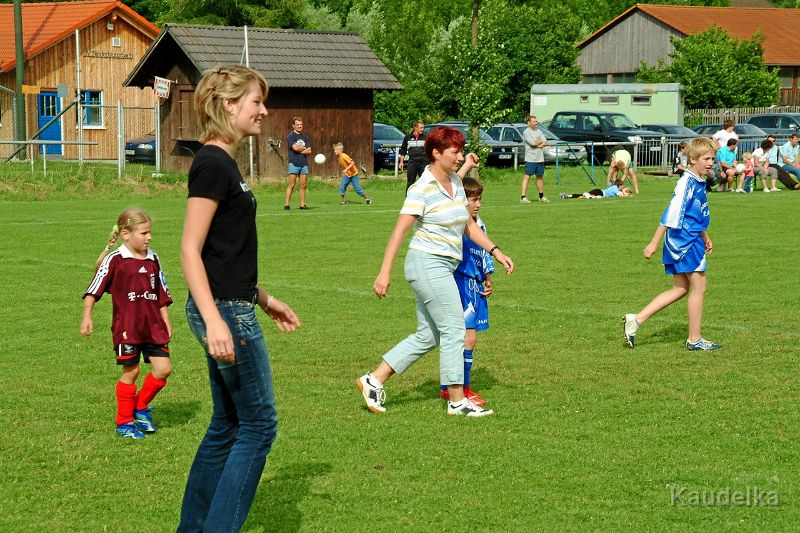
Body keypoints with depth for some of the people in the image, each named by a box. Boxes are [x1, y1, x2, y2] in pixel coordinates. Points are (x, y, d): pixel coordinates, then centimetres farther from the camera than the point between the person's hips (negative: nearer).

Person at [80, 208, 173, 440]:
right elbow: (94, 289, -9)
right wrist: (87, 317, -16)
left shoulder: (152, 259, 8)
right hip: (126, 327, -5)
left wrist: (166, 321, 15)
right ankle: (124, 422, 16)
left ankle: (141, 408, 20)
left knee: (163, 368, -2)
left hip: (153, 326, 5)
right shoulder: (114, 260, -9)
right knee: (131, 371, 2)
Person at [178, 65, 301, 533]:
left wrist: (264, 299, 25)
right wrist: (214, 322, -26)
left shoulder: (223, 163, 14)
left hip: (233, 308, 10)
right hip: (224, 311, -10)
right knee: (259, 425, -3)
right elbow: (190, 250, -19)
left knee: (228, 425, 15)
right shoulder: (212, 164, -15)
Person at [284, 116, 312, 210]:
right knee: (292, 185, -8)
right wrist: (304, 148, 1)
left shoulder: (304, 137, 15)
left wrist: (300, 150, -6)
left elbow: (309, 151, 7)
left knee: (303, 185, 4)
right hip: (294, 163, -5)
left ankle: (302, 204, 8)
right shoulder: (291, 136, -2)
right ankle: (287, 204, -6)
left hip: (304, 163, 5)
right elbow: (295, 148, -15)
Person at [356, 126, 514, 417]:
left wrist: (496, 251, 11)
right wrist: (385, 273, -19)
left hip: (443, 267, 9)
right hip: (428, 263, -9)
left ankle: (374, 380, 15)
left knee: (428, 335, 11)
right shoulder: (422, 189, -13)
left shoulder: (455, 183, 11)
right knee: (453, 330, -5)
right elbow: (399, 231, -15)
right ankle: (457, 400, 4)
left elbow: (469, 225, 20)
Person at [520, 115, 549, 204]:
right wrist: (541, 141, 2)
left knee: (540, 177, 14)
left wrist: (538, 145, -11)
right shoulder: (526, 132, -7)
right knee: (527, 177, -9)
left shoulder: (538, 131, 15)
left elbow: (545, 143, 7)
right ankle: (523, 197, -13)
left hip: (540, 159, 7)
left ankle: (541, 196, 25)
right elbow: (533, 143, -16)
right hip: (530, 159, -7)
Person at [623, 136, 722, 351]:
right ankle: (695, 340, 7)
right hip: (685, 241, -10)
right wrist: (654, 242, -22)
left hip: (691, 239, 10)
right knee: (698, 287, -1)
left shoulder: (699, 182, 13)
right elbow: (672, 213, -21)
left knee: (680, 289, 11)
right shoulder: (687, 183, -17)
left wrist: (704, 236, 34)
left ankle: (636, 320, 8)